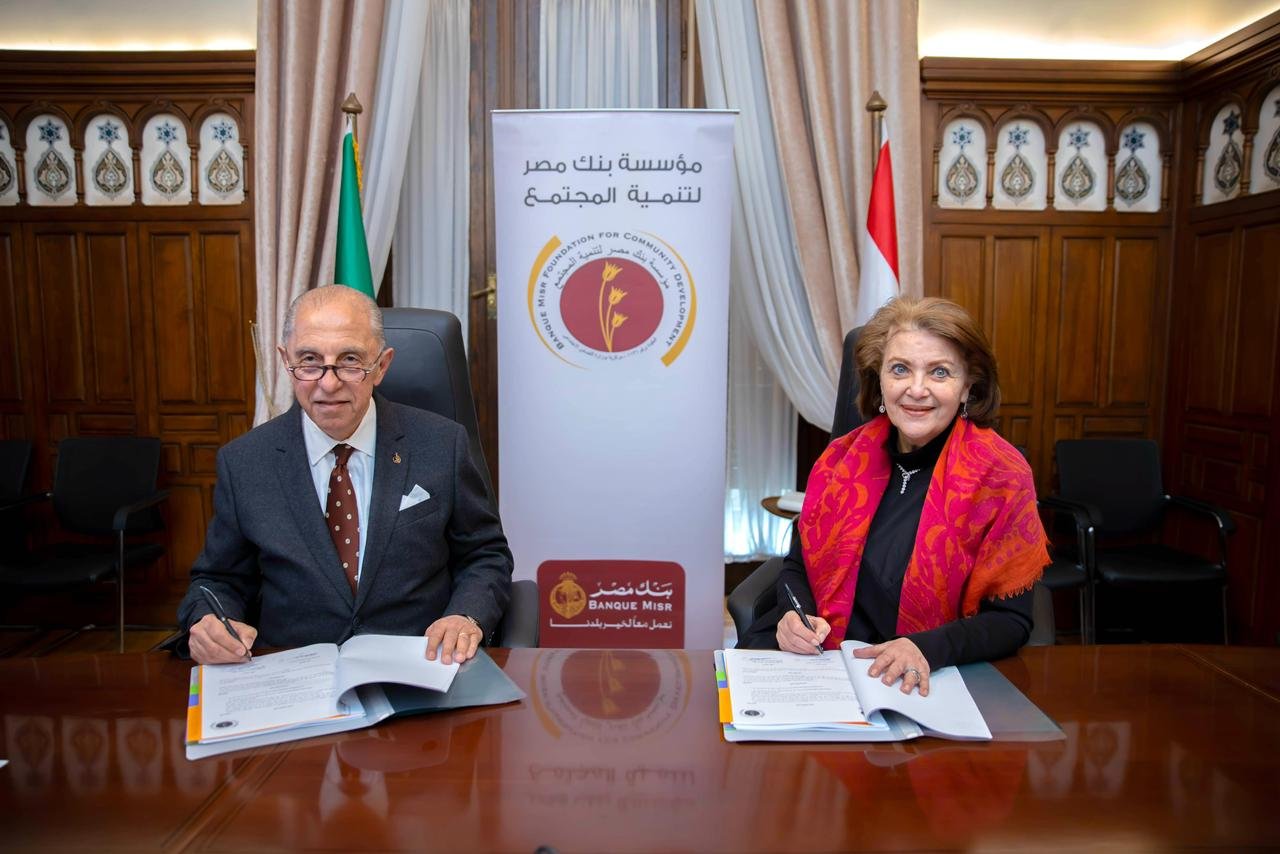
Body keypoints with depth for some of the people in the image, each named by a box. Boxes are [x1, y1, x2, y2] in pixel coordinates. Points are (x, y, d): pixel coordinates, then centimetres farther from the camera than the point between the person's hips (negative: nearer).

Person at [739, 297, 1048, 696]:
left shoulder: (1001, 476, -5)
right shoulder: (841, 460, 4)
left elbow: (1010, 619, -4)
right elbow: (797, 566, 14)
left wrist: (927, 649, -22)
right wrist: (795, 616, -9)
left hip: (922, 683, -3)